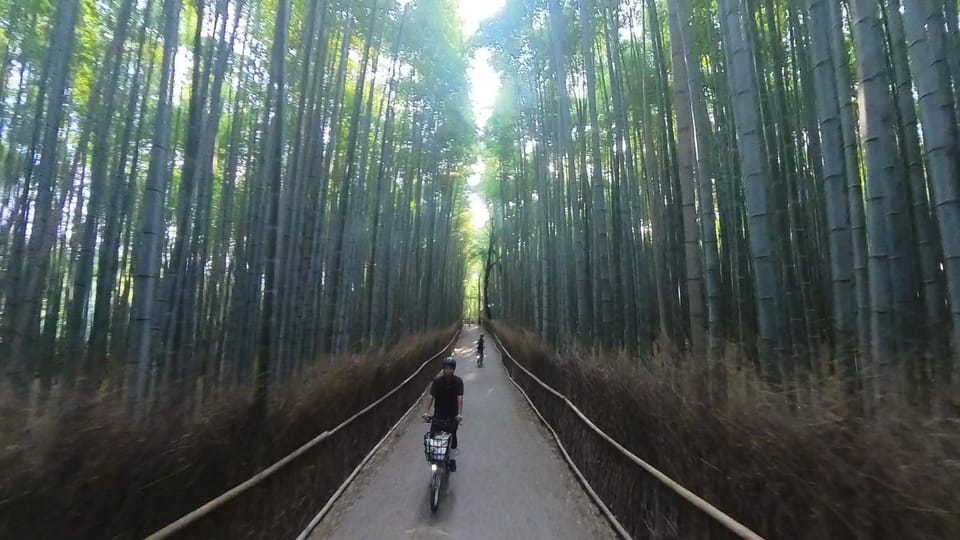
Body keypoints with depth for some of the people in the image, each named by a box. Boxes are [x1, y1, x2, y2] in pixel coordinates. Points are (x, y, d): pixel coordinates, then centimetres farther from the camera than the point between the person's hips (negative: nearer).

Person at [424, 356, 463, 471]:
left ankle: (452, 458, 33)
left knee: (452, 437, 10)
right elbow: (432, 397, -12)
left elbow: (460, 398, -18)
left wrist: (460, 414, -28)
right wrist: (427, 412, -22)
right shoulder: (437, 381, -11)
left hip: (453, 416, 0)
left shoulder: (458, 381, -12)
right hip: (438, 415, 0)